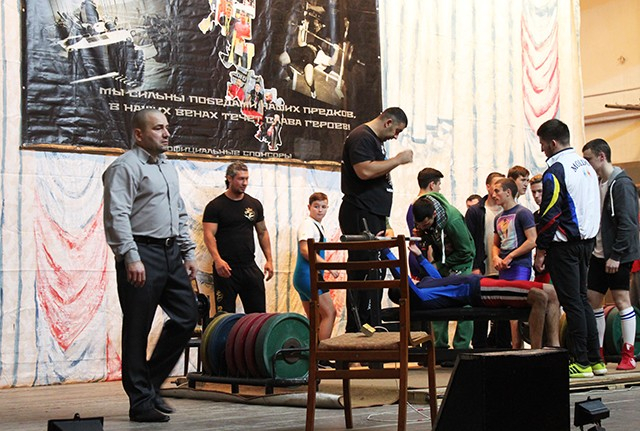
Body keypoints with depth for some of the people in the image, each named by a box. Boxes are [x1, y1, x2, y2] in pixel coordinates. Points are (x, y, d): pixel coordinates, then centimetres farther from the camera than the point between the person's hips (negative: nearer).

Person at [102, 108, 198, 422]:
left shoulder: (167, 168, 20)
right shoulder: (125, 167, -7)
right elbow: (117, 216, -16)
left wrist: (188, 252, 18)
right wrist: (131, 257, -24)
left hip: (171, 253, 9)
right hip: (142, 254, -9)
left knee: (187, 315, 8)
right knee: (137, 329, -2)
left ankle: (150, 382, 20)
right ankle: (141, 402, 4)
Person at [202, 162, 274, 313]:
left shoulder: (254, 204, 11)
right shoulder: (215, 206, -4)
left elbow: (262, 232, 17)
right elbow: (209, 234, -11)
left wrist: (269, 260, 9)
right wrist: (217, 260, -26)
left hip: (249, 266, 5)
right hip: (226, 267, -4)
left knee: (258, 311, 4)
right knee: (225, 313, -1)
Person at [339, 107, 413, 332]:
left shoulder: (376, 140, 23)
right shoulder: (361, 137, -10)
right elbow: (365, 171, -24)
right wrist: (398, 160, -15)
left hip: (373, 215, 11)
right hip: (360, 214, -11)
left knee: (375, 270, 10)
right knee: (364, 273, -12)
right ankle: (362, 329, -13)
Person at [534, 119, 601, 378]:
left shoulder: (555, 172, -14)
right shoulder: (586, 166, 13)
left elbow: (549, 216, -17)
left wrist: (540, 250, -11)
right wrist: (589, 239, 19)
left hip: (564, 245, -8)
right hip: (587, 241, 9)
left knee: (572, 302, -5)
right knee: (582, 299, 14)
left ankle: (580, 362, -2)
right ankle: (595, 359, 15)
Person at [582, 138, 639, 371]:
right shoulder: (598, 184, 14)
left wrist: (616, 255, -20)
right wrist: (592, 249, 10)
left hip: (618, 255, -8)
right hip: (599, 254, 8)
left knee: (621, 299, -3)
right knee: (592, 299, 6)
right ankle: (597, 353, 15)